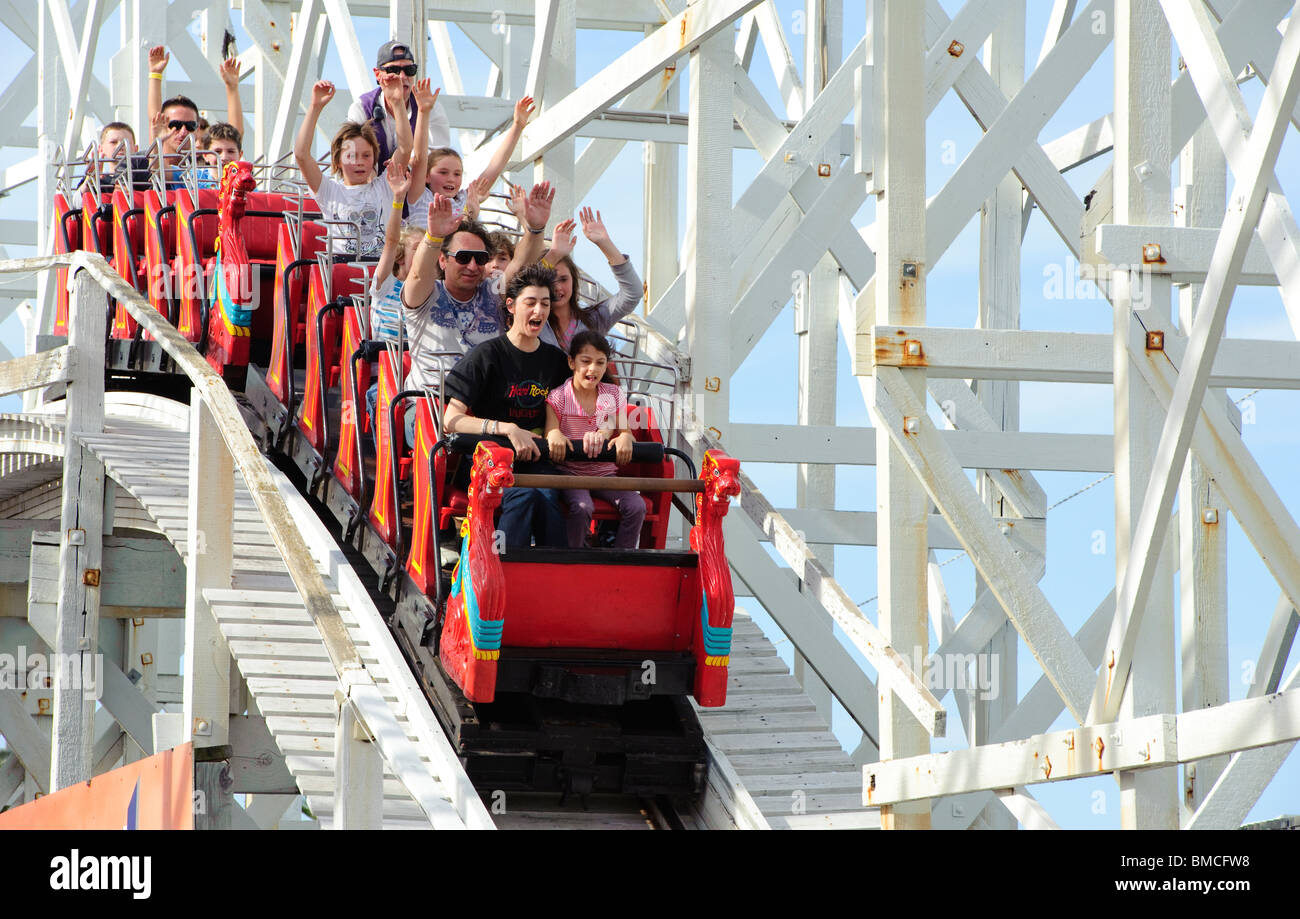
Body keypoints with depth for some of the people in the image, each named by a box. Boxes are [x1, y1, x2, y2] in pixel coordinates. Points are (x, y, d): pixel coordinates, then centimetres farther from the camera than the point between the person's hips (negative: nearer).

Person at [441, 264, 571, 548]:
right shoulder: (487, 355, -1)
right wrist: (507, 429, -21)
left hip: (534, 457, 3)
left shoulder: (555, 359, 14)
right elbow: (451, 421, -9)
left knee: (547, 497, -31)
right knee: (523, 494, -34)